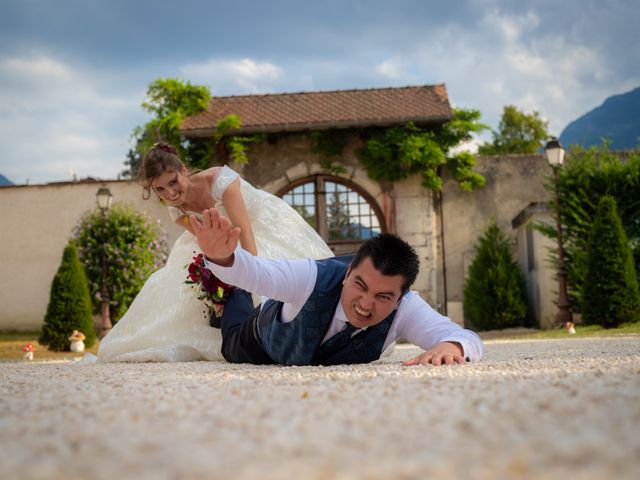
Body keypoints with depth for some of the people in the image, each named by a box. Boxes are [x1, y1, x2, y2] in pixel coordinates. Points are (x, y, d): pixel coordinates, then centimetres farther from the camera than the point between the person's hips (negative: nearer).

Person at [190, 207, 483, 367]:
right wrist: (222, 256, -84)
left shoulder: (405, 309, -44)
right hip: (268, 342, -3)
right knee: (234, 351, 33)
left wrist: (450, 347, -76)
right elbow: (255, 272, -61)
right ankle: (234, 296, 55)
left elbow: (470, 340, -51)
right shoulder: (313, 276, -48)